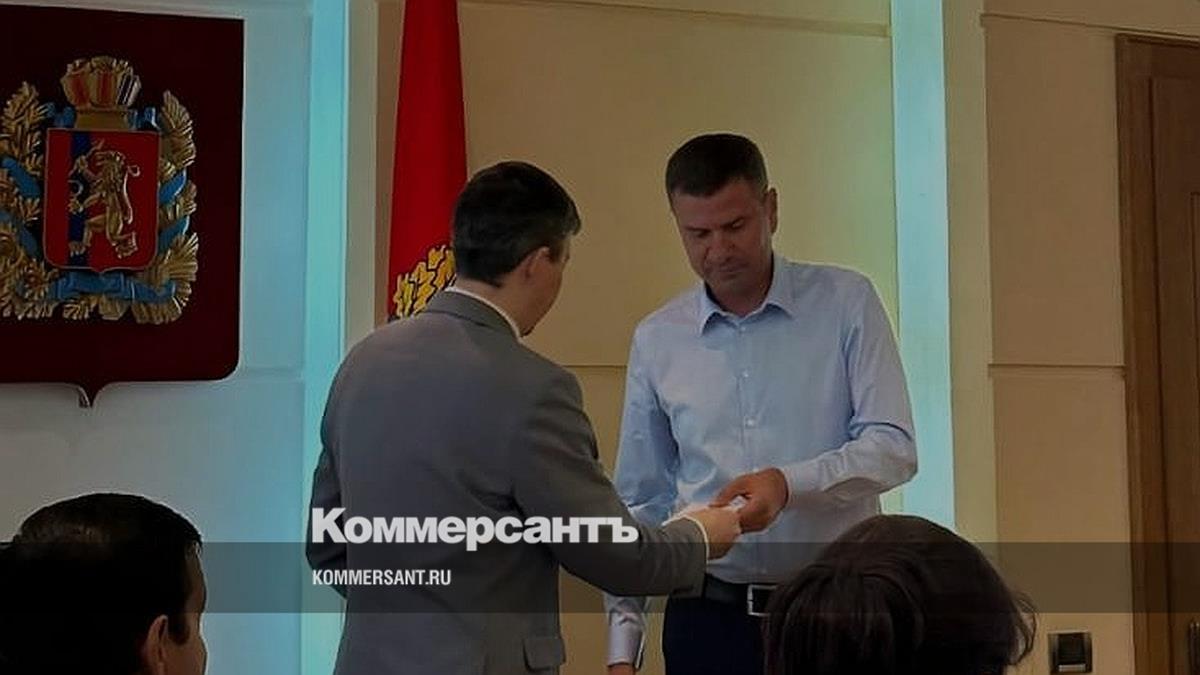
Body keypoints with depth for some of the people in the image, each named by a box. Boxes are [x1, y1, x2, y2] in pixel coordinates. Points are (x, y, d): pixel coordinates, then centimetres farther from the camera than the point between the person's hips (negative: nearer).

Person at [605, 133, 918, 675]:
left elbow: (893, 447, -8)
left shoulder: (847, 303, -2)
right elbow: (639, 504, 6)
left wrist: (788, 484, -24)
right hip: (708, 615, 2)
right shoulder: (657, 340, 3)